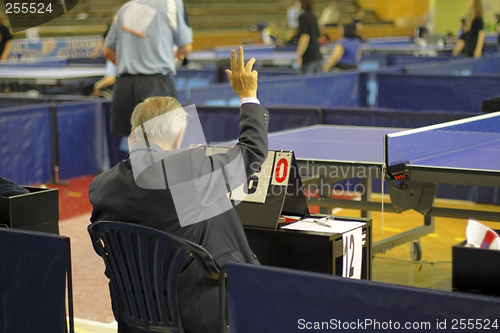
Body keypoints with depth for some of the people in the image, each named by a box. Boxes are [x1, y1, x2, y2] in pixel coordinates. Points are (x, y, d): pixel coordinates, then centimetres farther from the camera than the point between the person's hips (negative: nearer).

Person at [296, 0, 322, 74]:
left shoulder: (303, 17, -11)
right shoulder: (313, 17, 14)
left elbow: (305, 37, -19)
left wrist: (299, 56, -19)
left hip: (308, 58, -8)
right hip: (317, 56, 8)